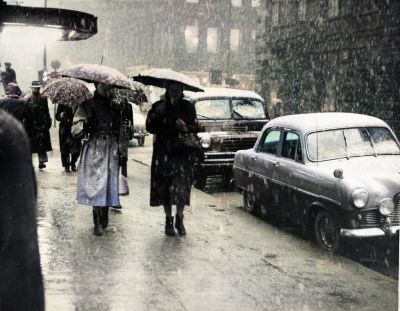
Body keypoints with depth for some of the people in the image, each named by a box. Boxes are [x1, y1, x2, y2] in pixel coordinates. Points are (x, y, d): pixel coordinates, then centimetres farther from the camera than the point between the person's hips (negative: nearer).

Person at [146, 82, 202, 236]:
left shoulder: (188, 107, 8)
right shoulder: (158, 107, 5)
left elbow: (195, 128, 8)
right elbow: (150, 127, -2)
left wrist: (186, 129, -13)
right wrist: (157, 114, -17)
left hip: (183, 153, 0)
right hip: (163, 153, 0)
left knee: (182, 188, -5)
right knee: (165, 187, 2)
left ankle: (179, 220, 10)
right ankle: (168, 220, 13)